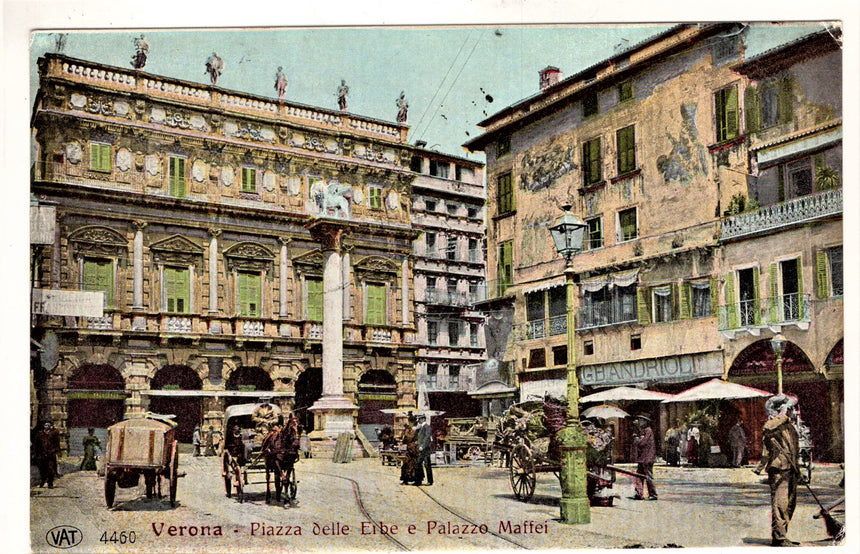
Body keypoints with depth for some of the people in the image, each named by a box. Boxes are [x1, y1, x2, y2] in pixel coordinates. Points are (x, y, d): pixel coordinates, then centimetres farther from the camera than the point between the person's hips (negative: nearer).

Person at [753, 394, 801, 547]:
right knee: (780, 503, -11)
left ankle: (781, 536, 21)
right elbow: (767, 429, -35)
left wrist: (796, 470, 30)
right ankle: (779, 538, -10)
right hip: (778, 469, -10)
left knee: (790, 504, 13)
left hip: (790, 469, 10)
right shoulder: (774, 423, -8)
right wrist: (784, 417, -23)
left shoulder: (789, 425, 21)